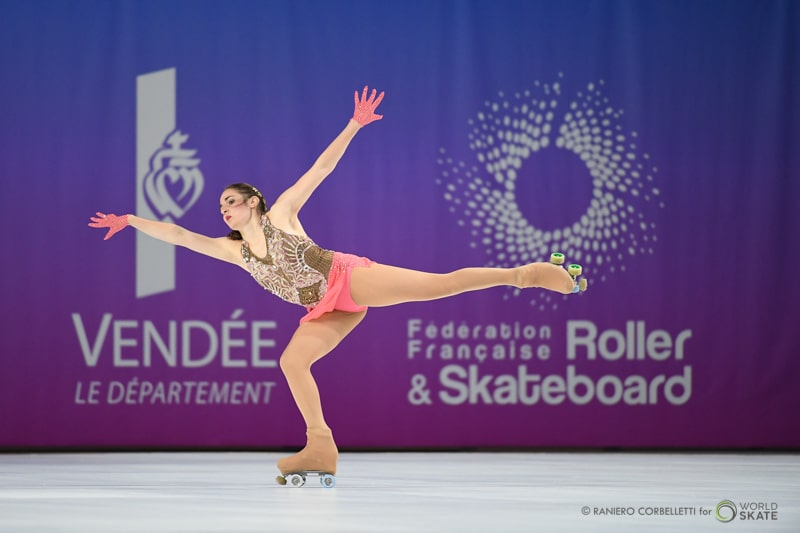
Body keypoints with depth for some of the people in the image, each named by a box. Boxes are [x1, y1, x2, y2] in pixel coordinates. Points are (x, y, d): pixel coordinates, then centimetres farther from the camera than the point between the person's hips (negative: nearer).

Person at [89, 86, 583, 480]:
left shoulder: (281, 213, 1)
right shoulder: (234, 251, 13)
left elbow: (321, 167, -3)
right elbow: (180, 235, 14)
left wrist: (354, 125, -11)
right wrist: (131, 221, 10)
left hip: (348, 279, -6)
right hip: (328, 311, 6)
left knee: (439, 284, -17)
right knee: (292, 361, -9)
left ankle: (523, 274, -17)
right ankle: (321, 447, -10)